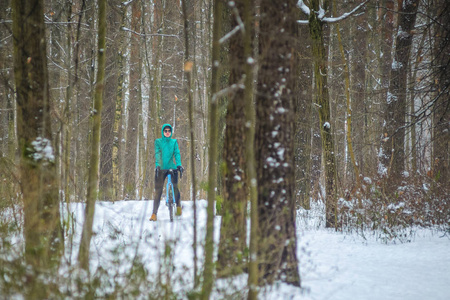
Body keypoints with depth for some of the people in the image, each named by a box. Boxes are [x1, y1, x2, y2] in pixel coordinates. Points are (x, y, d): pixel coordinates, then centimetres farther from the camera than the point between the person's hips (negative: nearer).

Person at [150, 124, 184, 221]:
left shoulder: (174, 142, 11)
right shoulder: (158, 142, 8)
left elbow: (177, 153, -1)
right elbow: (157, 153, -5)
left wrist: (179, 164, -18)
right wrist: (157, 165, -21)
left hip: (172, 167, 1)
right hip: (161, 169, -1)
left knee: (175, 187, -8)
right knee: (158, 190, -5)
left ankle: (178, 206, 17)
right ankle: (154, 213, -5)